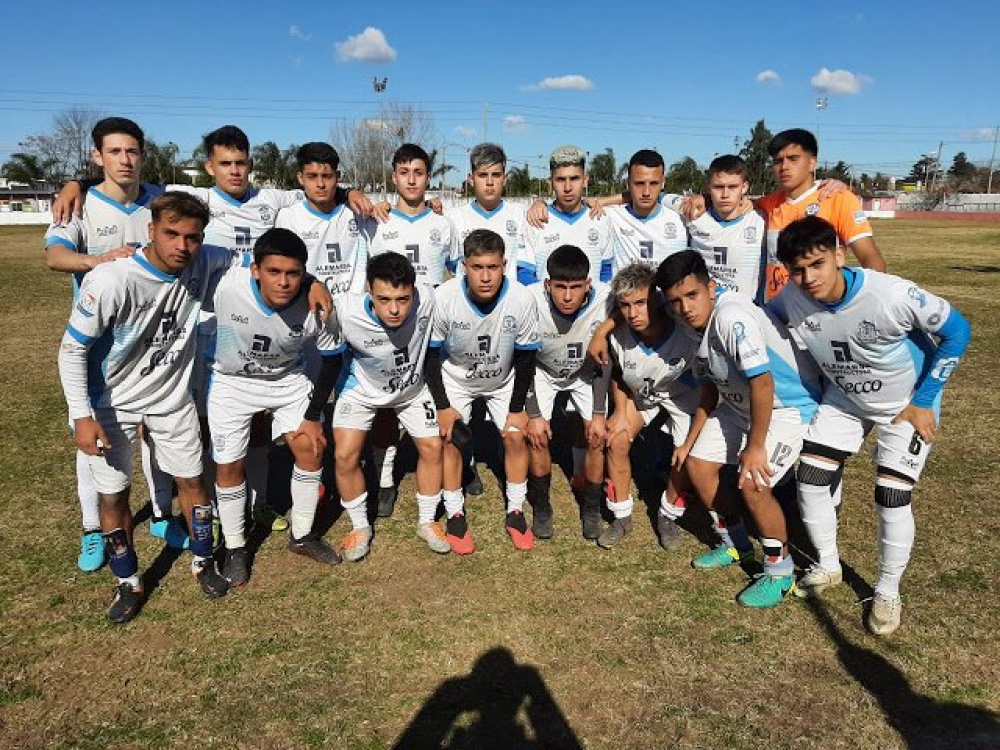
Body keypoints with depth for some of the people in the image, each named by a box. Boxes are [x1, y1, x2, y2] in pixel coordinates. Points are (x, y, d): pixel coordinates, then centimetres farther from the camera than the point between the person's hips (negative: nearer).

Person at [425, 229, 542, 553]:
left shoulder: (521, 299, -29)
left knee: (516, 437, -6)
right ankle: (454, 514, 9)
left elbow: (526, 357, -14)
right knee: (449, 438, -9)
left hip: (503, 380, 1)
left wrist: (517, 408, -10)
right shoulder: (444, 298, -30)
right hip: (455, 377, 0)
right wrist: (443, 406, -14)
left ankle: (515, 512, 12)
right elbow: (431, 354, -15)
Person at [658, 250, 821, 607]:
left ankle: (780, 571, 4)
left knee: (752, 483, -21)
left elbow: (762, 383, -33)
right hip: (739, 404, 9)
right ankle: (736, 544, 27)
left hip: (788, 405, -9)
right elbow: (710, 389, 8)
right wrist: (690, 440, 10)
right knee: (697, 464, 5)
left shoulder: (731, 317, -32)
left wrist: (755, 446, -26)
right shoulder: (695, 323, -3)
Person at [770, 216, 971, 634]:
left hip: (906, 404, -4)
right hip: (844, 399, 4)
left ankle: (888, 592, 15)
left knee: (892, 498, -10)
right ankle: (828, 566, 23)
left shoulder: (892, 295, -35)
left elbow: (957, 331, -19)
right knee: (810, 477, -1)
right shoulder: (790, 300, -23)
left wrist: (923, 402, -16)